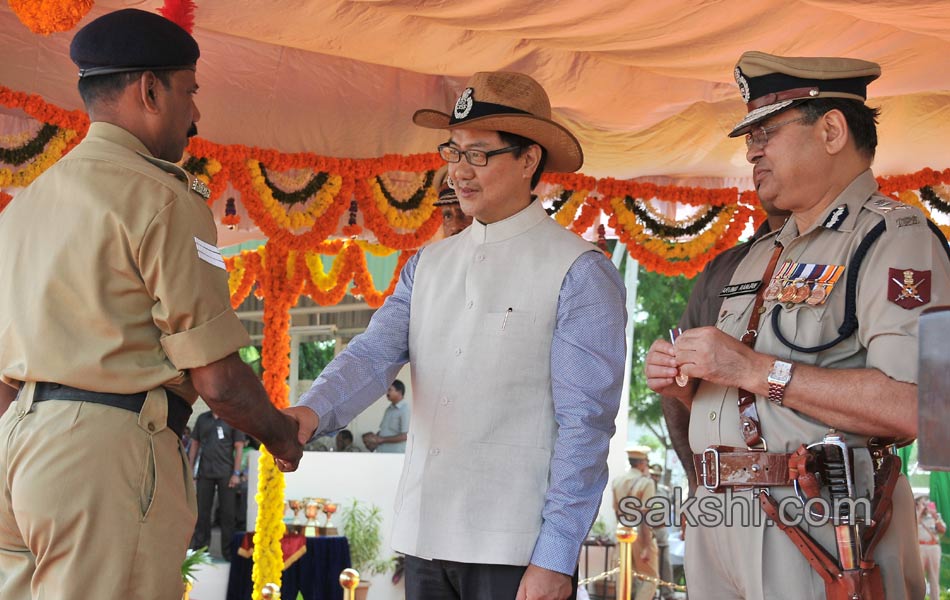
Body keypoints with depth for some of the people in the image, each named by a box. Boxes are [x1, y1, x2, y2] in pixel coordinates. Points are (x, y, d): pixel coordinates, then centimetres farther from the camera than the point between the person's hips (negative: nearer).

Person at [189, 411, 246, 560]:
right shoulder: (202, 419, 11)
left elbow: (239, 447, -1)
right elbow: (195, 444, 13)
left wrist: (236, 473, -9)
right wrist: (190, 470, 6)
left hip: (226, 473, -2)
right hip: (205, 473, 3)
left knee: (228, 513, 0)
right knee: (202, 512, 6)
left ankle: (228, 551, 6)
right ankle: (198, 550, 13)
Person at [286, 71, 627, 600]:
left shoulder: (579, 272, -6)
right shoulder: (429, 265, 12)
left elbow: (586, 423, -10)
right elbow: (374, 354, 1)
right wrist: (312, 411, -20)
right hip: (425, 537, 5)